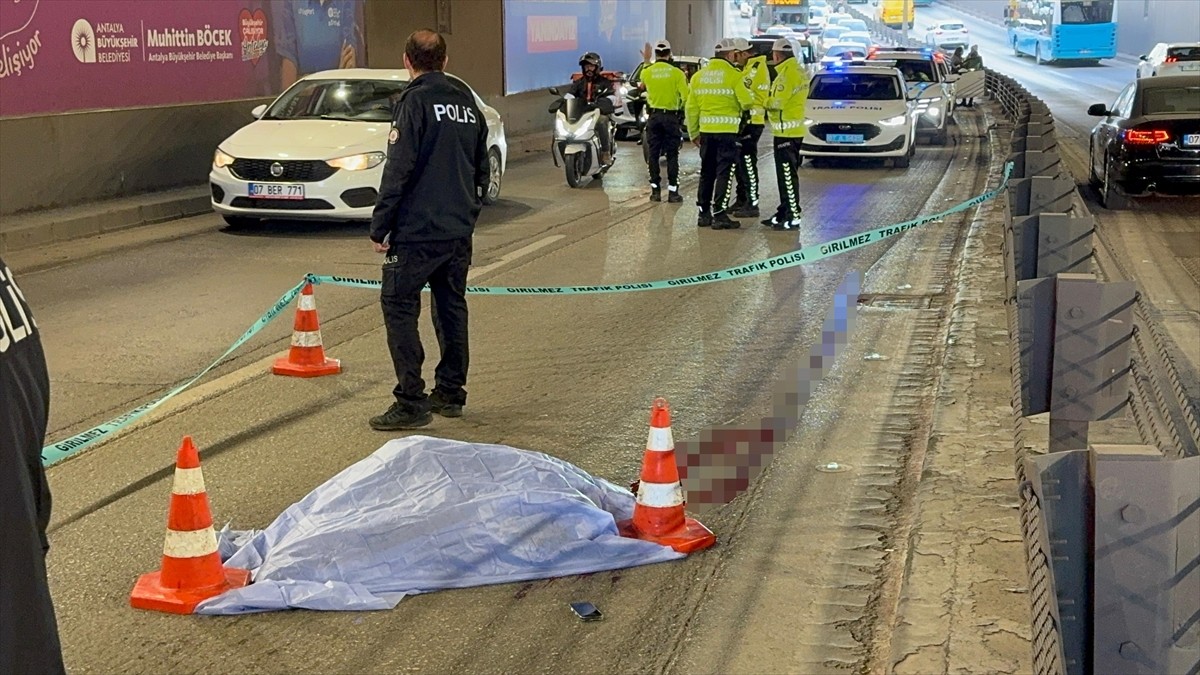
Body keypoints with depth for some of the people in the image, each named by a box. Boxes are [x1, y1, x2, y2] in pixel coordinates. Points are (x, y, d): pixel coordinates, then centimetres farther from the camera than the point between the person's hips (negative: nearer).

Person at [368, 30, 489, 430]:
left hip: (419, 231, -8)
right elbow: (482, 169, 19)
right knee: (451, 306, 16)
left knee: (399, 306, -4)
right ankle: (450, 393, 22)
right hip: (460, 231, 8)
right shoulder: (467, 103, 12)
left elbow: (398, 170, -16)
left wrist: (380, 227, -12)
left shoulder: (416, 101, -10)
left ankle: (411, 402, -8)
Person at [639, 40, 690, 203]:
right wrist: (682, 109, 10)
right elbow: (685, 96, -11)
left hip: (653, 116, 2)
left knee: (653, 154, 8)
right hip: (672, 117, -2)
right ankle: (673, 191, 0)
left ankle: (655, 190, 7)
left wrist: (646, 63, 33)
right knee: (672, 155, 2)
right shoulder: (677, 73, -8)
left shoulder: (647, 71, -2)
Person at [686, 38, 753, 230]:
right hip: (727, 130, -5)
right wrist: (744, 107, 12)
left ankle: (704, 213, 19)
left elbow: (691, 108, 10)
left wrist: (694, 133, 18)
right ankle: (719, 215, -6)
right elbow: (746, 102, -12)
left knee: (707, 172, 15)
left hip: (706, 130, 5)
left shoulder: (699, 75, 8)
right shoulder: (733, 75, -9)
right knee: (725, 173, -2)